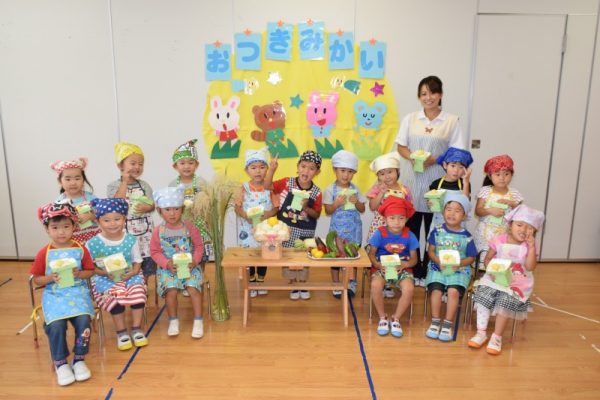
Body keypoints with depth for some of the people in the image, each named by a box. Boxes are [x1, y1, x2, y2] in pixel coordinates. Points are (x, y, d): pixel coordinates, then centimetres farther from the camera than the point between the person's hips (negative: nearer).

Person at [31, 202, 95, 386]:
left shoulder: (81, 249, 2)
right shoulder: (44, 253, -1)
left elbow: (90, 271, 8)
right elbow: (36, 279, 6)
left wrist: (79, 274, -13)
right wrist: (50, 278, -14)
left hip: (78, 292, 1)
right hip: (54, 294, 0)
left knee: (83, 320, -25)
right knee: (56, 324, -25)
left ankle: (79, 359, -3)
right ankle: (60, 363, -2)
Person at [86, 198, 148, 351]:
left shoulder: (131, 240, 1)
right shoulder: (92, 244, -5)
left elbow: (137, 260, 6)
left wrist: (133, 272, -15)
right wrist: (105, 273, -17)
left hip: (129, 275, 2)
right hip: (104, 279, -1)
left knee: (138, 291, -27)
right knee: (115, 295, -30)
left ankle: (136, 329, -9)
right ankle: (121, 332, -10)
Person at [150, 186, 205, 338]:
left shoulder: (189, 227, -3)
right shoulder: (159, 231, -3)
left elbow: (199, 246, 2)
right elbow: (155, 252, 1)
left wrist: (195, 260, -14)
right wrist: (166, 263, -14)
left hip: (189, 266, 0)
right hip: (168, 268, 0)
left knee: (193, 288, -22)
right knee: (171, 289, -23)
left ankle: (198, 321, -8)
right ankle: (173, 320, 0)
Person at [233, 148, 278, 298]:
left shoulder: (270, 188, -4)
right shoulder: (244, 188, -4)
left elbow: (276, 207, -4)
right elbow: (237, 207, -6)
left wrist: (268, 214, -23)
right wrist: (246, 215, -23)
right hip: (248, 228, 0)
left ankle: (261, 281, 29)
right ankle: (251, 282, 25)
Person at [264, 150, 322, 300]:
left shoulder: (316, 192, -9)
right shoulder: (287, 183, -9)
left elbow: (316, 215, -5)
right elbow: (268, 186, -13)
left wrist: (306, 208, -24)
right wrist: (272, 169, -25)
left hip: (305, 232, 0)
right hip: (286, 230, 0)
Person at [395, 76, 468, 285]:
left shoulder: (451, 121, 2)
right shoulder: (410, 119, 8)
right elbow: (401, 147, 8)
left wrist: (434, 160, -16)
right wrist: (413, 158, -13)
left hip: (436, 180, -1)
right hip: (412, 180, 2)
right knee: (411, 229, 6)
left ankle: (429, 273, 19)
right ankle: (414, 272, 20)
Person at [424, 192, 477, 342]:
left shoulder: (466, 236, 0)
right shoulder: (437, 231, 2)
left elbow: (471, 257, 3)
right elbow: (430, 250, 3)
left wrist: (459, 264, -16)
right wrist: (439, 262, -15)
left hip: (459, 270, -1)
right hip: (437, 267, 1)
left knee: (453, 291, -26)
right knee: (436, 289, -23)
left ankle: (447, 324, -12)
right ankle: (435, 322, -7)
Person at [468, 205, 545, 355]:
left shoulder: (529, 246, -1)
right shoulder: (499, 240, 1)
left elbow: (531, 267, -14)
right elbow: (488, 259, 5)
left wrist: (532, 246, -19)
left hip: (517, 283, -1)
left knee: (506, 301, -27)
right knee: (484, 294, -24)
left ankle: (497, 337, -8)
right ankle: (481, 333, -10)